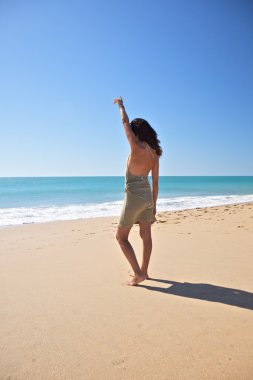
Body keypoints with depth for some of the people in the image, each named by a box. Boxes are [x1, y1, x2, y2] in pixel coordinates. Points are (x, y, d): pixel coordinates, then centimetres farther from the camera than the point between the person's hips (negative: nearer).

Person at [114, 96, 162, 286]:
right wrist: (154, 204, 16)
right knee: (146, 236, 15)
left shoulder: (137, 147, -16)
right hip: (148, 196, 8)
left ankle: (138, 273, 3)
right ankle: (143, 271, 29)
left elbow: (125, 123, -2)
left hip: (134, 196, -7)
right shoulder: (154, 153, 4)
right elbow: (155, 182, 8)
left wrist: (121, 105, 16)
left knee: (121, 237, 6)